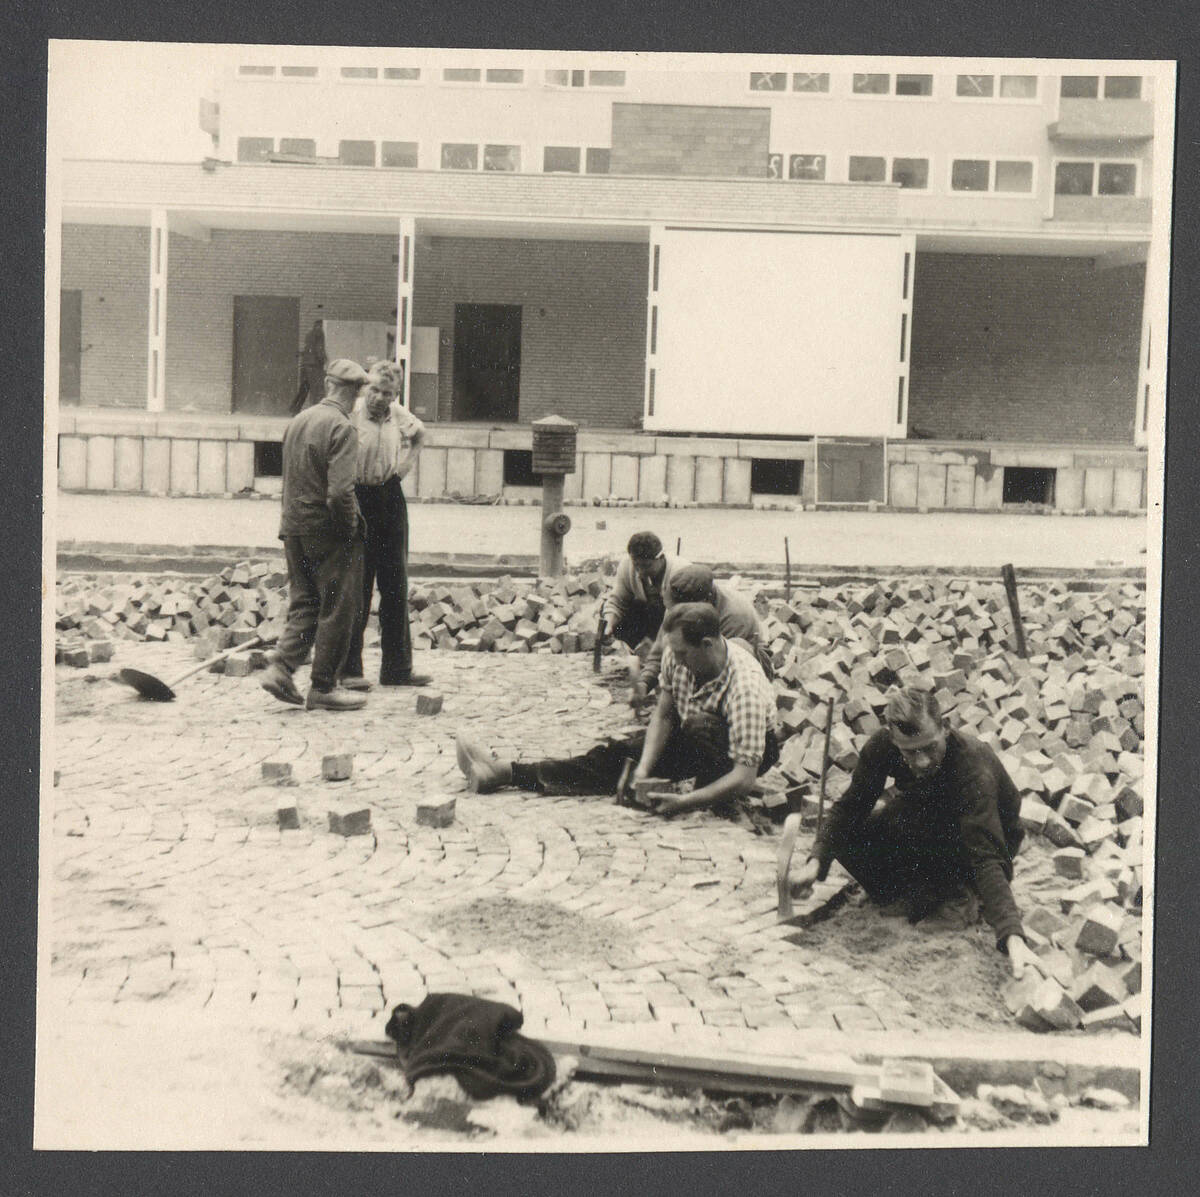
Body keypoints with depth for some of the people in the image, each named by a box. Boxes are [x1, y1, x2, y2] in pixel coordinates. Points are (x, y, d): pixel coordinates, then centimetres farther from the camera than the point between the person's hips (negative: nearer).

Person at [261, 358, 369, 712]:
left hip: (295, 529, 7)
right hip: (329, 533, -7)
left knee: (304, 604, 17)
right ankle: (323, 688, 9)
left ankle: (280, 668, 4)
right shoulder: (341, 428, -17)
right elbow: (340, 491, -23)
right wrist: (350, 529, -10)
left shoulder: (297, 421, 8)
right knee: (337, 610, 4)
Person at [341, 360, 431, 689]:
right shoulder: (349, 415, -14)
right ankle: (350, 669, 6)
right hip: (356, 499, -6)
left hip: (390, 498, 6)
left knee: (396, 585, 8)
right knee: (357, 587, -2)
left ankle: (397, 668, 16)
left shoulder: (399, 415, 3)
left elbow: (419, 433, 26)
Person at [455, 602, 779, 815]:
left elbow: (745, 776, -38)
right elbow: (663, 715, -8)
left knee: (699, 727, -38)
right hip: (690, 738, 6)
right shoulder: (677, 657, -18)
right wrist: (643, 769, -23)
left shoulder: (745, 688, -36)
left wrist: (685, 802, -47)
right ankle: (503, 772, -13)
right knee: (616, 754, -10)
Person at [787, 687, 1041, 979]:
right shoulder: (882, 746, -24)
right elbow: (851, 805, -14)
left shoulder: (972, 767, -38)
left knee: (904, 819, -31)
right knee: (848, 837, -17)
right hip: (929, 826, 5)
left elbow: (987, 858, -43)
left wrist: (1012, 936, -54)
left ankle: (959, 894, -10)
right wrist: (817, 860, -29)